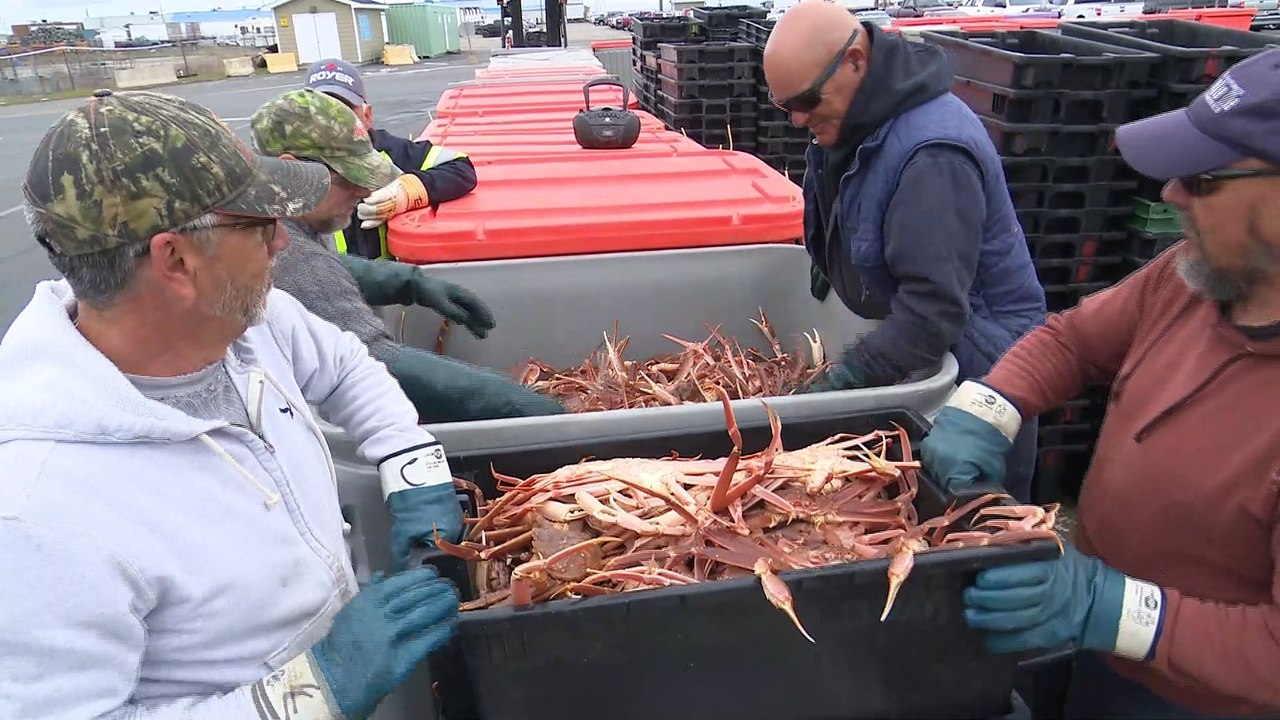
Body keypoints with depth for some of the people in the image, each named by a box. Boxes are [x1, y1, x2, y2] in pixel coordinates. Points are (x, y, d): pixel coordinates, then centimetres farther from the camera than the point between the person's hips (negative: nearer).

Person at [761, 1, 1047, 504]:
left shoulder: (934, 153, -29)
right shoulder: (851, 118, 0)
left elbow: (934, 310, -33)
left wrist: (845, 378, -33)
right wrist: (829, 270, 3)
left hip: (971, 363, -8)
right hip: (900, 341, 9)